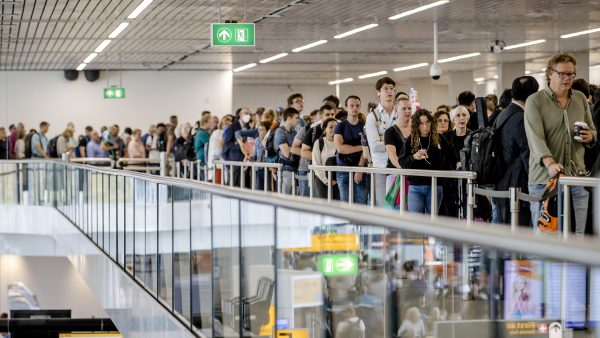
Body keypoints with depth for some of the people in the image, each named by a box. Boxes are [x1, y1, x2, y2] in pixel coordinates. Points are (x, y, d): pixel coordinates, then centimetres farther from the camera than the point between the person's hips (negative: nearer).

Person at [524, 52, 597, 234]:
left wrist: (590, 137, 0)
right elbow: (535, 137, -15)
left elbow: (593, 131, 26)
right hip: (544, 178, -4)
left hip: (577, 178, 4)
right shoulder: (535, 101, -2)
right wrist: (550, 163, -32)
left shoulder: (581, 99, 16)